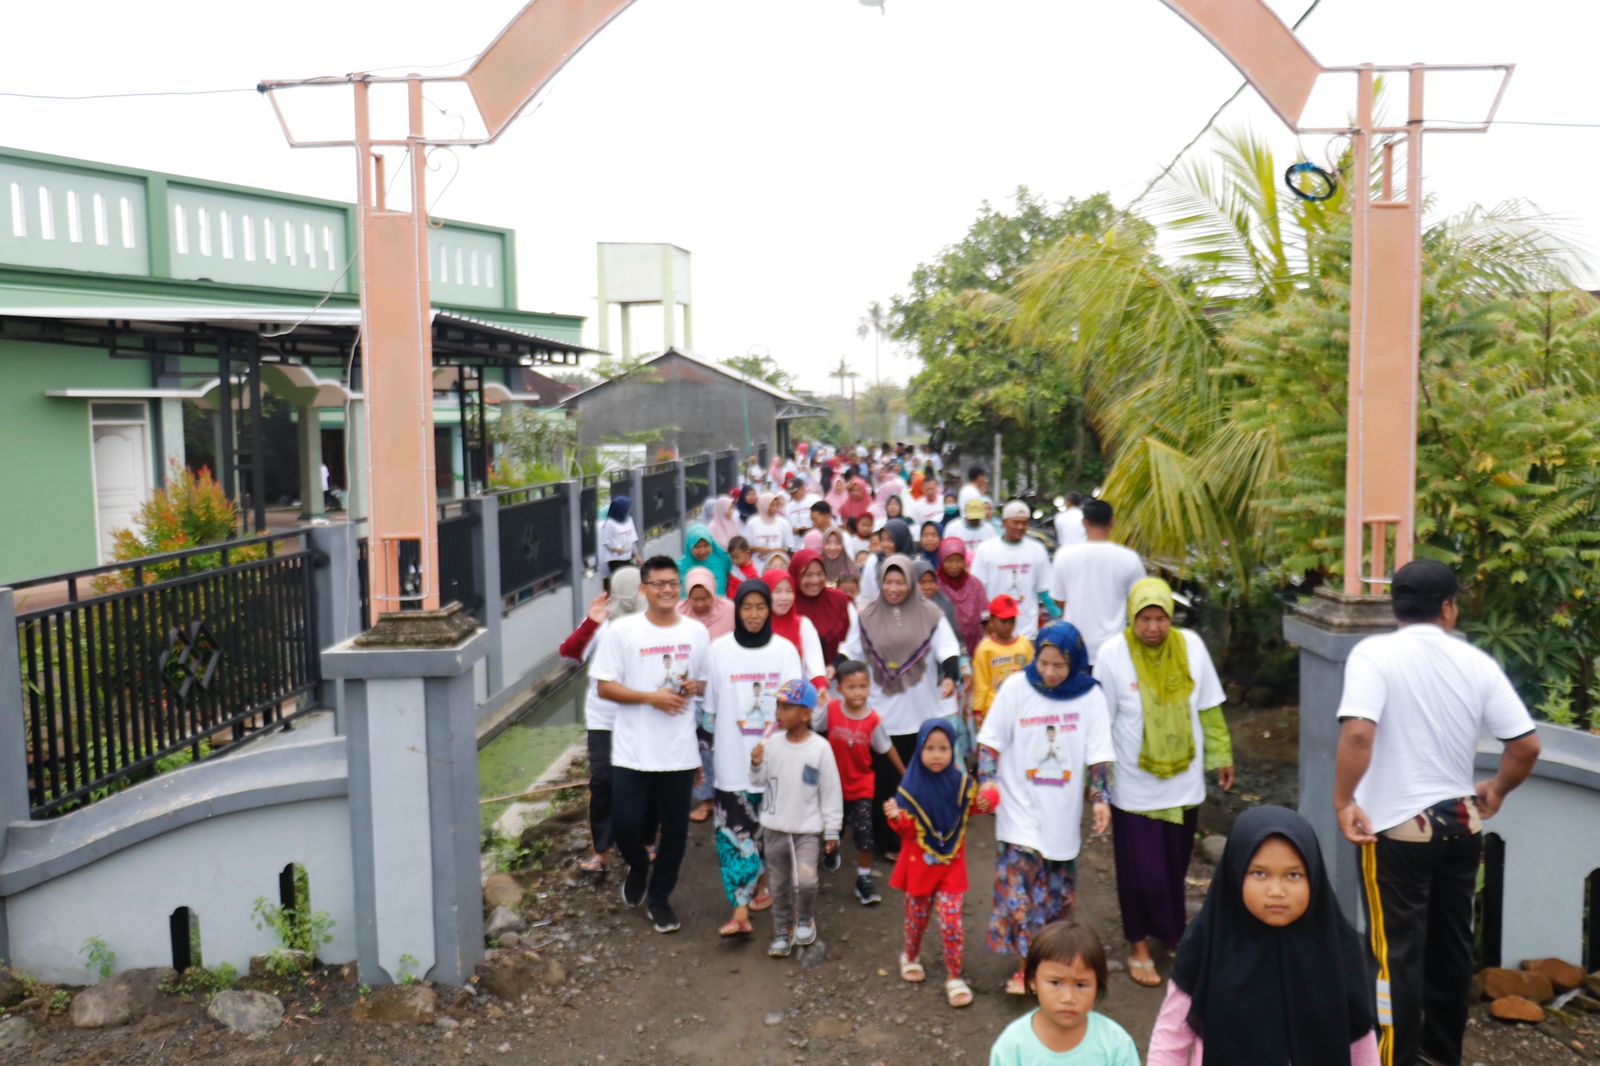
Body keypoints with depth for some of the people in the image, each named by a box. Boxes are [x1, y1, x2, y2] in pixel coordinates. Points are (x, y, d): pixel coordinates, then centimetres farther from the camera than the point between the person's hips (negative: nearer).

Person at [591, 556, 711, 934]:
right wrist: (650, 697, -17)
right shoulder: (622, 630, -5)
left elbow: (709, 681, 16)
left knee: (674, 829, 9)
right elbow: (604, 686, -6)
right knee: (625, 823, -3)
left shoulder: (697, 632, 5)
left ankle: (659, 897, 28)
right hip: (632, 750, -2)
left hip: (679, 750, 2)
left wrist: (695, 686, -8)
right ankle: (638, 866, 31)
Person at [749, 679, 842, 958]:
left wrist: (832, 830, -4)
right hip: (775, 828, 3)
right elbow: (759, 783, 7)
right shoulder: (771, 744, -4)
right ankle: (783, 930, 30)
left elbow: (831, 792, -6)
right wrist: (756, 765, -14)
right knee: (780, 882, 13)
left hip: (808, 829, -3)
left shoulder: (820, 748, -12)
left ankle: (806, 919, 13)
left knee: (806, 879, -16)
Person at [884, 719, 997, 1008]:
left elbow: (973, 805, 7)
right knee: (917, 918, 17)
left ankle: (954, 977, 12)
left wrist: (986, 801, -15)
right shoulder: (911, 786, -14)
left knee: (951, 922, -4)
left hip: (951, 864, 1)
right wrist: (897, 817, -32)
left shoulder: (961, 781, -10)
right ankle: (910, 957, 44)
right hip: (919, 863, 0)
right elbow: (908, 829, -11)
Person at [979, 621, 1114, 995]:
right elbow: (991, 741, -1)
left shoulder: (1089, 695, -5)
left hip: (1062, 811, 2)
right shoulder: (1017, 687, -7)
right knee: (1019, 878, -9)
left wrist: (1101, 798, -8)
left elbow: (1098, 754, -1)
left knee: (1056, 886, 12)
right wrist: (988, 781, -12)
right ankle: (1025, 965, -1)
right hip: (1022, 806, -2)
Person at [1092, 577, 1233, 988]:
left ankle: (1170, 929, 41)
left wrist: (1221, 755, 10)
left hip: (1183, 780, 3)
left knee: (1175, 864, 17)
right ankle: (1139, 946, 22)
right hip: (1134, 785, -3)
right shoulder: (1113, 654, -15)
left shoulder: (1191, 645, -6)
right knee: (1140, 868, 4)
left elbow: (1209, 708, 5)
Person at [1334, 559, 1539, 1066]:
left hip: (1398, 829, -5)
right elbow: (1527, 744, -1)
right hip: (1462, 824, 5)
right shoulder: (1477, 662, -1)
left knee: (1398, 952, 5)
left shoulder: (1374, 653, -14)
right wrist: (1497, 790, 16)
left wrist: (1344, 801, -16)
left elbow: (1358, 733, -27)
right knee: (1452, 943, 19)